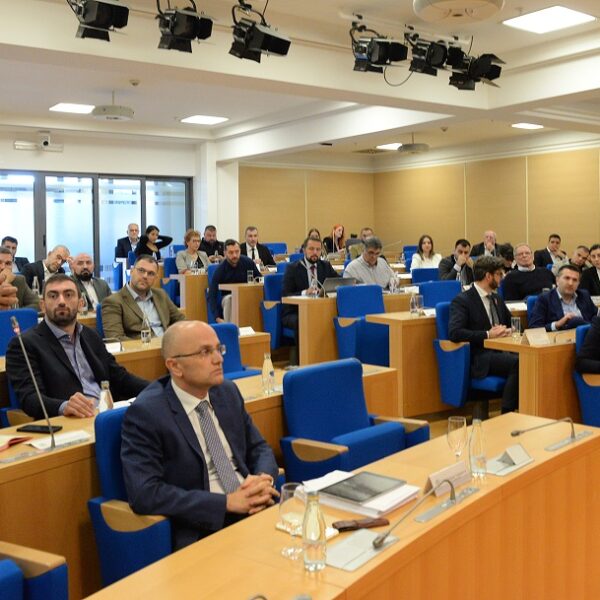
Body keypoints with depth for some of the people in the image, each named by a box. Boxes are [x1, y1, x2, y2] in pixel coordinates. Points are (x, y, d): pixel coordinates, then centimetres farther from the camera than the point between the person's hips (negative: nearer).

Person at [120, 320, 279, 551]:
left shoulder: (227, 392, 10)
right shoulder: (146, 413, -9)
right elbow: (145, 493, -17)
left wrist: (264, 479, -6)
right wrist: (227, 502, -19)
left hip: (254, 511, 7)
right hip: (203, 530, -6)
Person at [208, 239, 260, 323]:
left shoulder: (248, 262, -11)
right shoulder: (220, 270, -17)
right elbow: (211, 296, -19)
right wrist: (218, 318, -30)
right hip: (228, 297, -2)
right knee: (229, 299, -36)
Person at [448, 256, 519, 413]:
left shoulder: (497, 299, 19)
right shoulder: (462, 300, -5)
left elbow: (511, 323, 29)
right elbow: (454, 333, -19)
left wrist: (507, 331, 4)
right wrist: (488, 334, -18)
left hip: (499, 352, 7)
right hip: (478, 359, -7)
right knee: (517, 363, -30)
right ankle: (507, 415, -21)